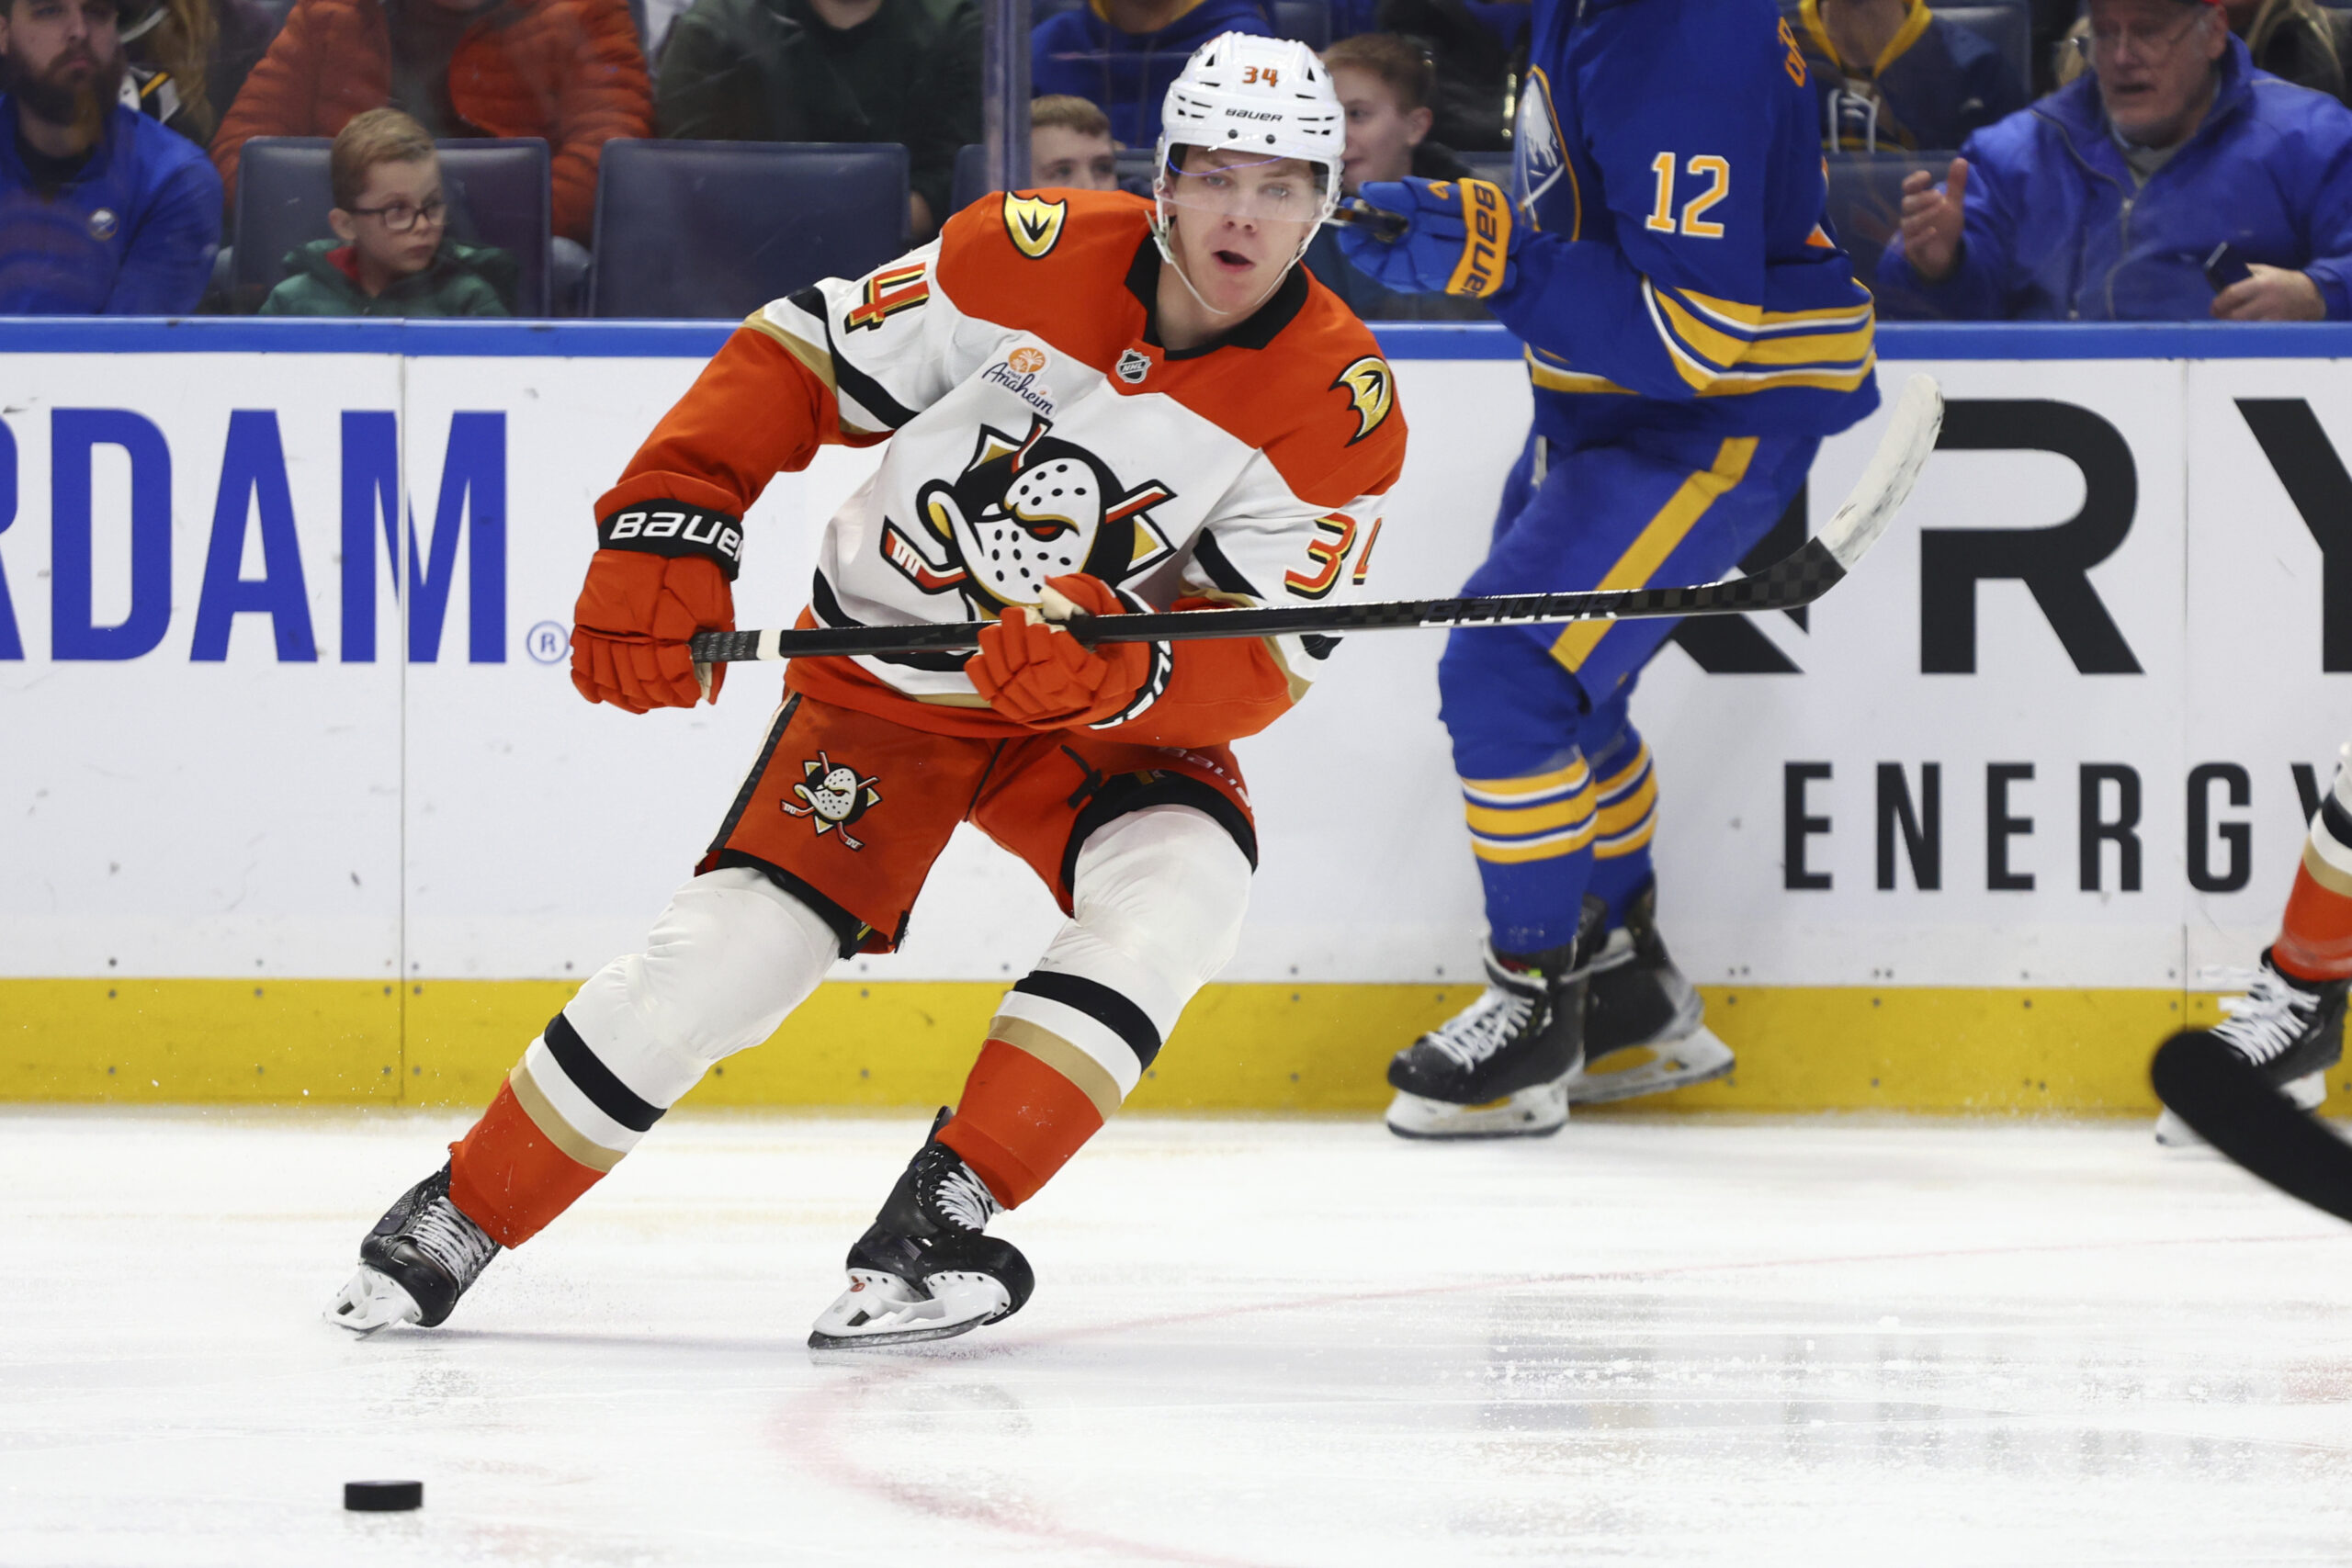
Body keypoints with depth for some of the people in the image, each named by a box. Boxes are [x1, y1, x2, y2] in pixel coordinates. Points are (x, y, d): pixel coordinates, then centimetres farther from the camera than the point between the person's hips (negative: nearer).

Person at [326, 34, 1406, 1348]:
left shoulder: (1339, 404, -16)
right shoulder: (1033, 259, -16)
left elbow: (1263, 663, -18)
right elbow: (799, 361, -7)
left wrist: (1118, 675, -38)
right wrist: (666, 530, -18)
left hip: (1113, 708, 1)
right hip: (888, 675, -1)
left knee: (1179, 893, -29)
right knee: (738, 945, -17)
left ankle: (943, 1216, -23)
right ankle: (462, 1217, -1)